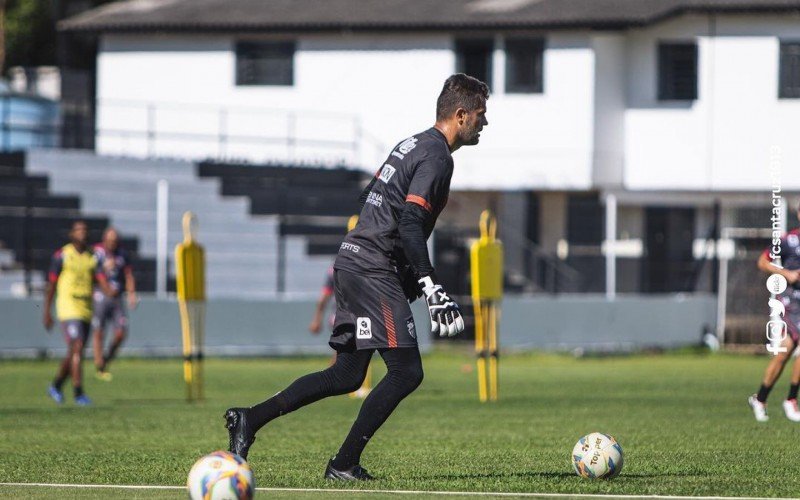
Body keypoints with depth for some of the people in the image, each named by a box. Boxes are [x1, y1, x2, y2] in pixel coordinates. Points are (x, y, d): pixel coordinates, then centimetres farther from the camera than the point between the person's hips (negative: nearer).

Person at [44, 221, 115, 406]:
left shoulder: (92, 257, 11)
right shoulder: (61, 255, -3)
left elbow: (101, 280, 0)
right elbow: (51, 285, 1)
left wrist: (109, 291, -24)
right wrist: (47, 313, -1)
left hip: (86, 310, 6)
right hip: (68, 309, -6)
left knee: (74, 353, 12)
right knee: (77, 348, -16)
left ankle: (56, 386, 30)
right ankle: (78, 393, -16)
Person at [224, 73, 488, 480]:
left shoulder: (415, 144, 19)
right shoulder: (436, 156, -11)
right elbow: (410, 223, -22)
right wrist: (432, 288, -27)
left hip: (352, 260, 10)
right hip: (374, 271, -10)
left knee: (347, 374, 11)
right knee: (406, 372, -10)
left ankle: (249, 419, 8)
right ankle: (344, 464, -9)